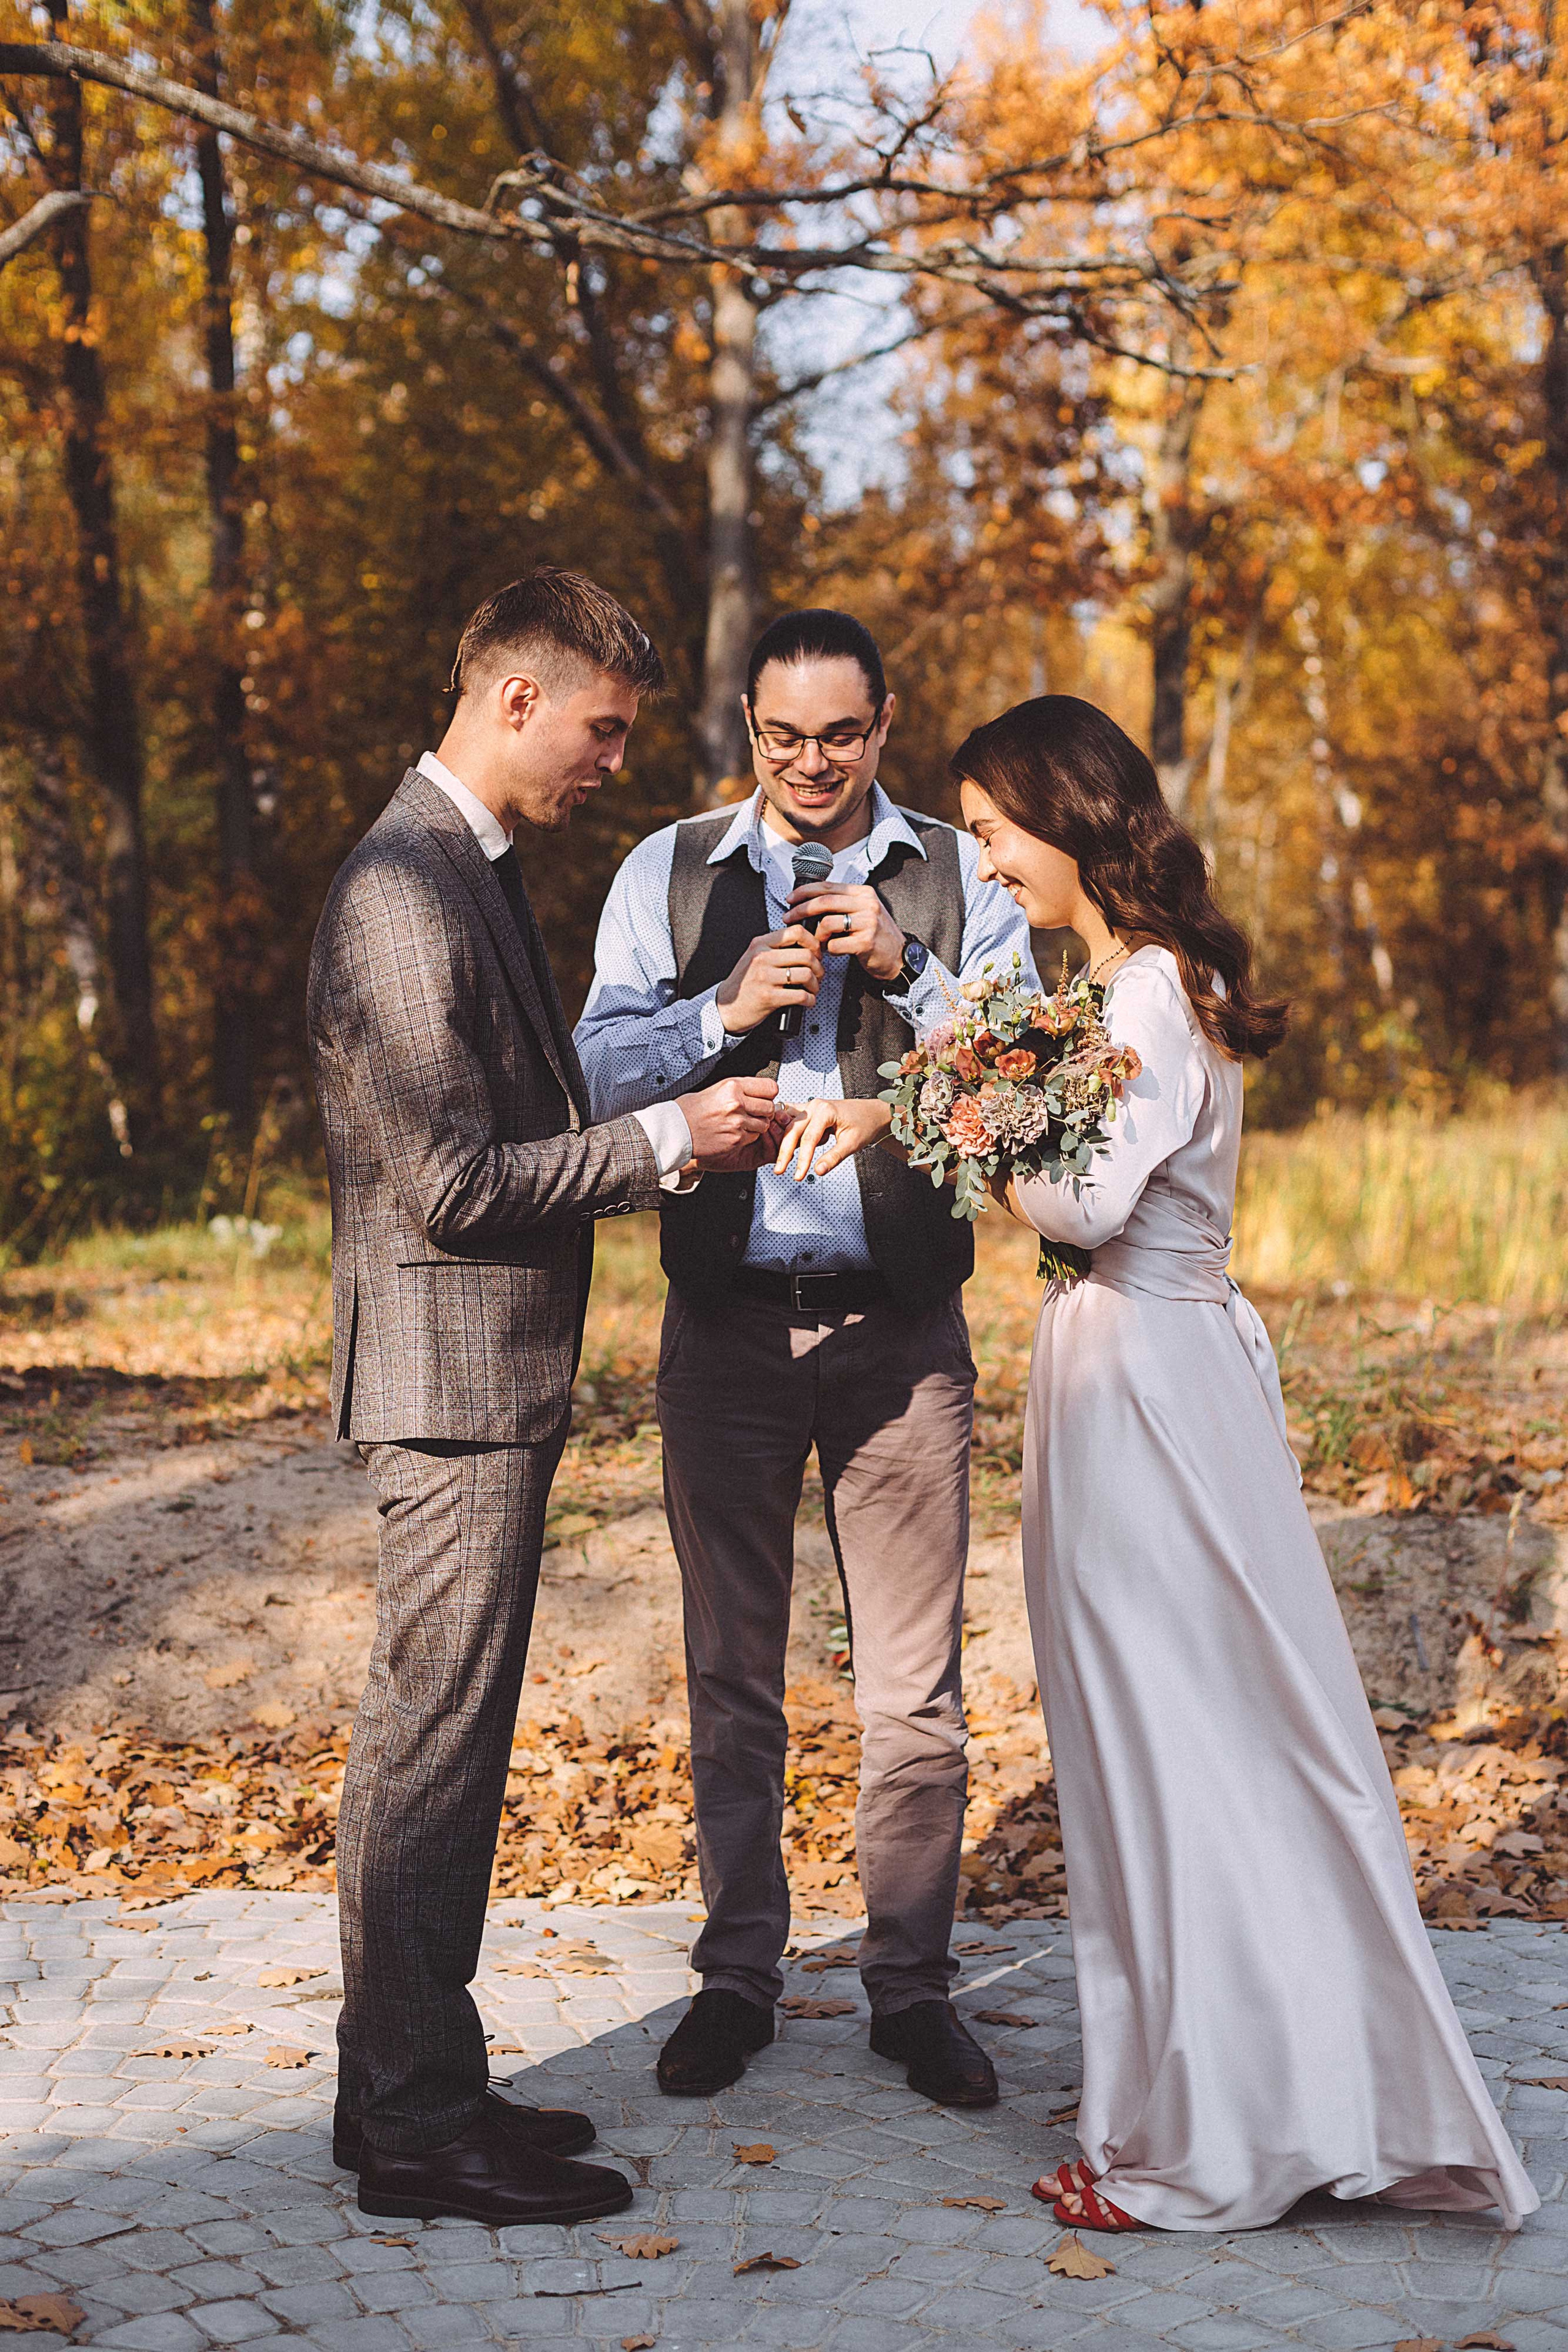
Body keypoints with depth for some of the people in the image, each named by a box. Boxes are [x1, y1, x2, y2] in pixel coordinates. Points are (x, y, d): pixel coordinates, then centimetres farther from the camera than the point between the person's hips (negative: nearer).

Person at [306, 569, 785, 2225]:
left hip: (490, 1376, 11)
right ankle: (417, 2126, 8)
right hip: (454, 1375, -11)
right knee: (432, 1746, -2)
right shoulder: (407, 893, -18)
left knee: (435, 1742, 16)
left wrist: (669, 1127, 10)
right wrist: (666, 1137, -15)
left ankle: (410, 2088, 27)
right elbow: (451, 1184, -22)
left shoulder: (470, 868, 14)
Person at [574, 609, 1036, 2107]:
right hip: (726, 1323, 1)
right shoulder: (668, 875, 7)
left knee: (914, 1683, 4)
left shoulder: (960, 881, 4)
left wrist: (908, 973, -17)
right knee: (730, 1673, 11)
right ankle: (738, 1973, 24)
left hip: (902, 1324, -1)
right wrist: (728, 1012, -15)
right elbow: (596, 1074, 0)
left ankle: (912, 1986, 18)